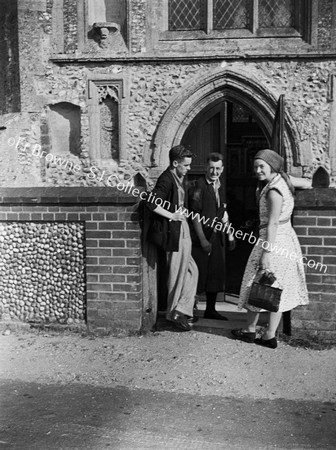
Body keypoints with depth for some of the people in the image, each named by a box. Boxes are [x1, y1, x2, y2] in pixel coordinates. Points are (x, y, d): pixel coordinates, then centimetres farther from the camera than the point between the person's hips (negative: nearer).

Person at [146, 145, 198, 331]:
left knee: (191, 271, 14)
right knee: (177, 274, 1)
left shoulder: (179, 178, 12)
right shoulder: (166, 179, -17)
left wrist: (182, 212, 5)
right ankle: (174, 314, 15)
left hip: (182, 230, 10)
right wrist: (172, 215, -20)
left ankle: (182, 310, 24)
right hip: (173, 232, -10)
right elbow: (151, 202, -28)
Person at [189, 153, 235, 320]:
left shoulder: (219, 186, 13)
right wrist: (202, 239, -18)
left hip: (217, 237, 8)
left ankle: (210, 310, 24)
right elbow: (195, 215, -15)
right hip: (201, 237, -8)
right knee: (198, 274, -2)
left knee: (216, 273, 12)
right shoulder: (199, 186, -11)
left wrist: (230, 234, 16)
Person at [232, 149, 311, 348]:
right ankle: (270, 335, 15)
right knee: (277, 288, 9)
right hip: (286, 238, 9)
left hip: (274, 241, -9)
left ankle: (250, 330, 17)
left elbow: (273, 223, -21)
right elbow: (308, 184, 18)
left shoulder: (274, 191, -18)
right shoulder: (283, 179, 7)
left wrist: (266, 252, -21)